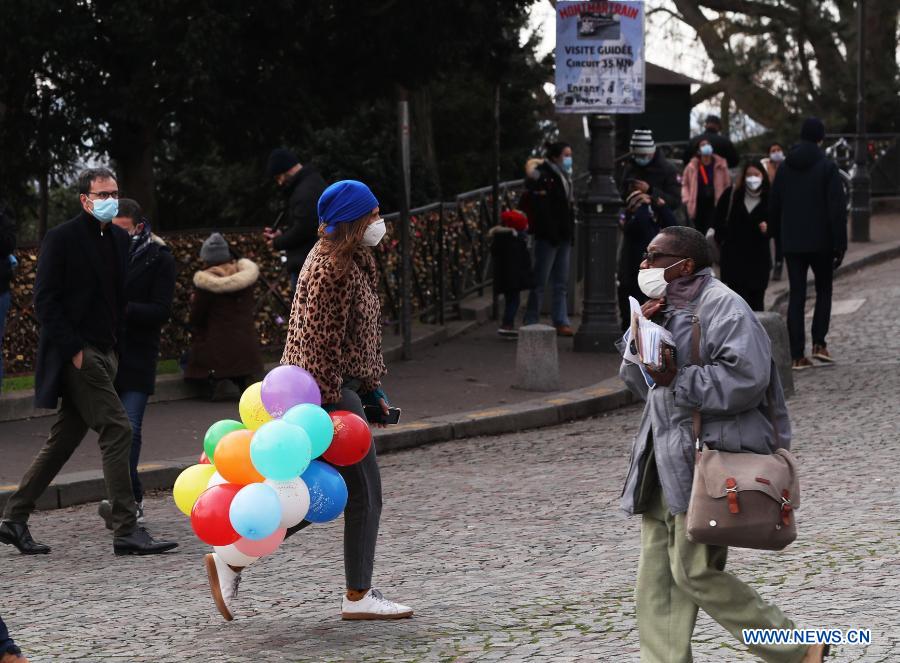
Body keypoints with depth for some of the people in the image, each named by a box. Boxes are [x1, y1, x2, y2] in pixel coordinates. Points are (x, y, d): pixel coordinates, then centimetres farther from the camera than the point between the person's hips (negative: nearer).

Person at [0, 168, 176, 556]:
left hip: (104, 353, 8)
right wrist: (74, 349, -17)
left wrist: (116, 347, 11)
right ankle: (126, 531, -11)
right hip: (76, 354, -8)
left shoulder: (119, 239, 14)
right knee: (117, 429, -13)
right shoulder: (61, 239, -7)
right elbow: (45, 301, -11)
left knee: (64, 441, 11)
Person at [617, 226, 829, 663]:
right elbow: (638, 381, 20)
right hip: (665, 458, 9)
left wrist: (678, 379, -20)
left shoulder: (721, 307, -11)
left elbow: (746, 378, -22)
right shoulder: (666, 309, 19)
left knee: (694, 571, -10)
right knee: (656, 576, 6)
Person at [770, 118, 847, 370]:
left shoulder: (785, 167, 4)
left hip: (792, 243, 3)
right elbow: (837, 208, -13)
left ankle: (798, 355, 0)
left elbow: (774, 205, 8)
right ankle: (819, 343, 1)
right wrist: (840, 244, -9)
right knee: (823, 290, 15)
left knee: (796, 295, 4)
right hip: (821, 242, -3)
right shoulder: (827, 167, -9)